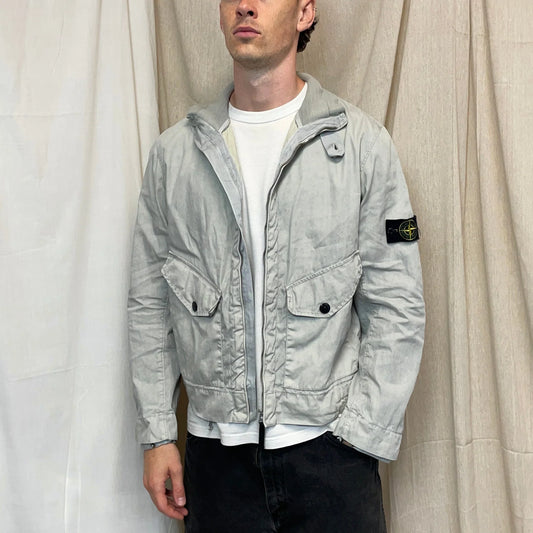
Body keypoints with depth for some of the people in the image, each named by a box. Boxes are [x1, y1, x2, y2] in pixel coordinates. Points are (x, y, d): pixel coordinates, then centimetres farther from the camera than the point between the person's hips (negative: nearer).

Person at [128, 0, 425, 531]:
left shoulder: (362, 142, -3)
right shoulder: (174, 152, 4)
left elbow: (396, 307, -3)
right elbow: (149, 304, 7)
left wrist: (358, 435, -8)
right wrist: (157, 434, 3)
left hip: (329, 449, -2)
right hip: (215, 452, 2)